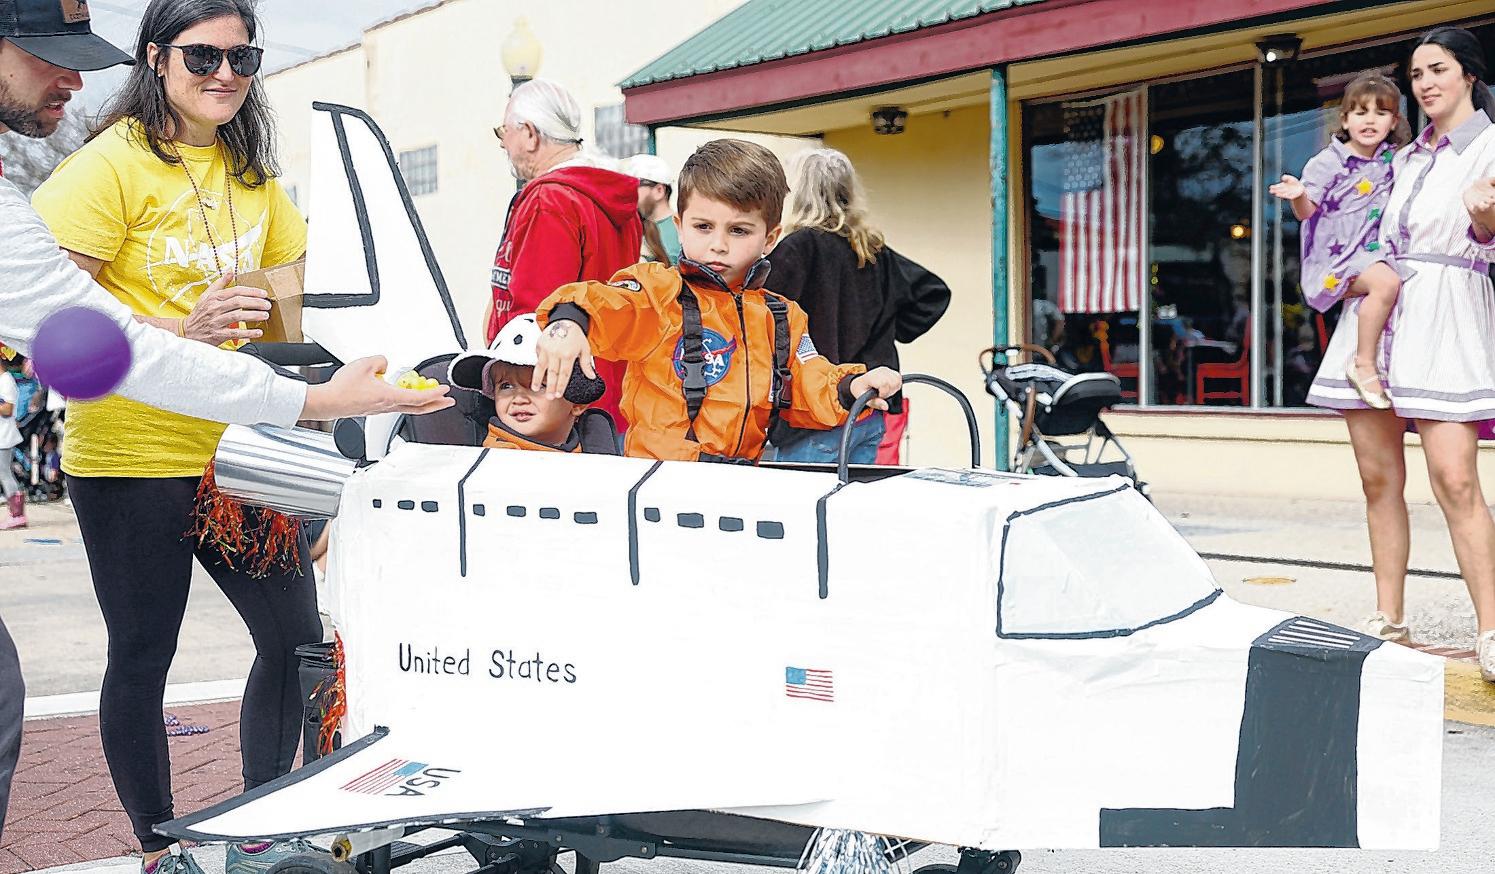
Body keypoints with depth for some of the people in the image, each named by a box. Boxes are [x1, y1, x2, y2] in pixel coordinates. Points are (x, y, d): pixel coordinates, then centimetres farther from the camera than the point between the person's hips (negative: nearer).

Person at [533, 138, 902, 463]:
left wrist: (850, 388, 1)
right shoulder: (658, 292, 0)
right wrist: (568, 322, -40)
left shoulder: (783, 319, 18)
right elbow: (605, 306, -18)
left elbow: (810, 388, 22)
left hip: (744, 483, 6)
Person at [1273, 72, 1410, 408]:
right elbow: (1307, 212, -10)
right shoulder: (1328, 162, -7)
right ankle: (1364, 364, -20)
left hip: (1372, 253, 7)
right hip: (1336, 255, -7)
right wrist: (1299, 195, -31)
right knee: (1386, 282, -31)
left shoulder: (1391, 160, 9)